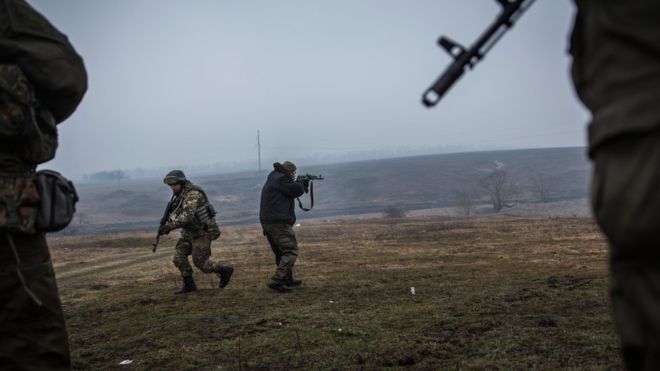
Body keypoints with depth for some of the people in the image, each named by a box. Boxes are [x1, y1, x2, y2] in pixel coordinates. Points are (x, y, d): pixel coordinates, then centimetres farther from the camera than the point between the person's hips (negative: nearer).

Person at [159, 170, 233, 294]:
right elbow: (175, 213, 16)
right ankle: (189, 285, 9)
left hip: (202, 232, -9)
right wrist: (167, 224, -3)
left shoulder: (193, 194, -23)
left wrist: (170, 226, -31)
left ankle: (225, 270, 15)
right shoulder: (181, 195, 8)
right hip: (189, 232, 9)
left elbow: (187, 216, -32)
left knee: (201, 262, -4)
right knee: (179, 257, 0)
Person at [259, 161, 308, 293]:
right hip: (279, 223, -10)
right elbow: (296, 190, -12)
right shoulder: (281, 179, -13)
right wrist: (302, 183, 8)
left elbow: (289, 191, 24)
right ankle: (276, 281, -16)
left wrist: (301, 184, 14)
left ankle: (288, 279, 30)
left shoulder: (273, 177, 18)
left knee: (281, 252, 20)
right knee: (291, 252, -8)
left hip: (266, 222, 10)